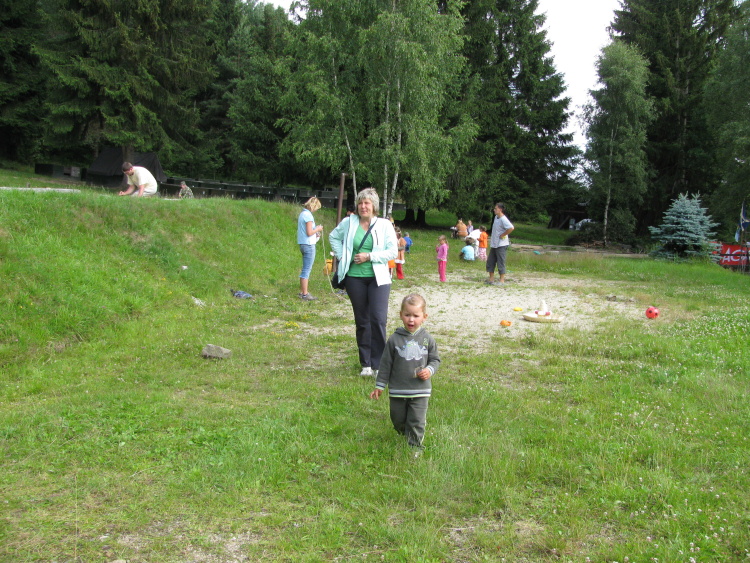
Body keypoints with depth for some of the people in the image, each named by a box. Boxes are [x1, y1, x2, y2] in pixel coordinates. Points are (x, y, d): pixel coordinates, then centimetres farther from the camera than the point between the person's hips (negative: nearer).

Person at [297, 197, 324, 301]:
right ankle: (305, 294, 1)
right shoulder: (308, 215, -15)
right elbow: (309, 232, -19)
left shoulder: (302, 214, 12)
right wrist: (318, 229, -3)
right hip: (308, 245, -9)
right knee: (307, 270, -4)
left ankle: (302, 292, 23)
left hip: (303, 244, 9)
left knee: (305, 269, 17)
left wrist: (315, 234, 16)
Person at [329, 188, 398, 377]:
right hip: (355, 278, 2)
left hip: (378, 278, -2)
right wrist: (341, 256, 6)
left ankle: (378, 364, 0)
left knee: (378, 320, -10)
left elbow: (393, 251, -5)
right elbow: (333, 236, 20)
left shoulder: (385, 225, -1)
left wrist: (369, 256, -14)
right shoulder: (349, 223, 5)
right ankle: (366, 364, 18)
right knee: (362, 321, 8)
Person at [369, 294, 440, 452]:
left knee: (417, 421, 2)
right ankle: (404, 435, 44)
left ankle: (415, 446, 18)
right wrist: (379, 386, 2)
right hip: (397, 390, 1)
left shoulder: (427, 339, -4)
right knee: (398, 420, 15)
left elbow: (435, 359, 7)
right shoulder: (394, 339, -7)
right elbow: (386, 363, -1)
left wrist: (430, 370, -15)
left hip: (420, 390, -1)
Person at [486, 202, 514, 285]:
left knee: (501, 263, -3)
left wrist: (502, 235, -20)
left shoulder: (503, 219, -17)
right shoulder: (496, 217, 10)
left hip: (501, 245, -9)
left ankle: (502, 280, 4)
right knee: (490, 262, 12)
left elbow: (511, 228, -30)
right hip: (493, 244, 9)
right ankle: (491, 279, 20)